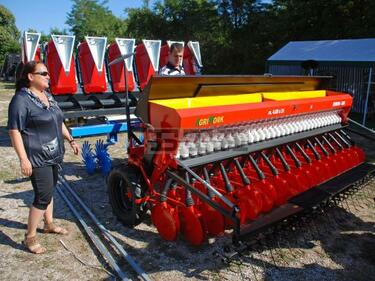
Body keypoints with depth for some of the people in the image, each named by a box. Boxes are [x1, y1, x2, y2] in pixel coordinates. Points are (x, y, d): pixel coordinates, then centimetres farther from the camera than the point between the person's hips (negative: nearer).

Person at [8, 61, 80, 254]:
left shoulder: (48, 96, 11)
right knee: (43, 196, -6)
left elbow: (59, 122, 20)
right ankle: (30, 237, 10)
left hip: (53, 155, 8)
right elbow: (14, 131, -18)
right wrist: (23, 159, -22)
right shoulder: (21, 100, -15)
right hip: (37, 158, -8)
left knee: (49, 190, 19)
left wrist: (71, 140, 16)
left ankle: (49, 224, 37)